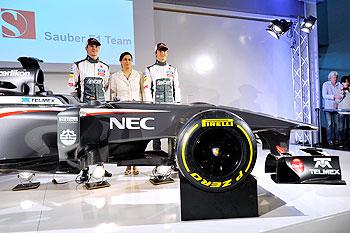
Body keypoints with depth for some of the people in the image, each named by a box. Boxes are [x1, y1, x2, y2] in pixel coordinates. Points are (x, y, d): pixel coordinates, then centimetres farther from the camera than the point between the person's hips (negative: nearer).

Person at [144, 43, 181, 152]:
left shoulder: (173, 70, 16)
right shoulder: (150, 70, 7)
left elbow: (176, 88, 14)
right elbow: (147, 89, 0)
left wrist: (178, 103, 6)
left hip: (171, 104, 3)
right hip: (156, 105, -2)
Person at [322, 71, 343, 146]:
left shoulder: (339, 85, 14)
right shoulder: (325, 84, 3)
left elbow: (343, 94, 11)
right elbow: (324, 95, -8)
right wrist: (334, 96, -19)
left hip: (336, 107, 3)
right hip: (328, 107, -3)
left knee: (337, 124, 2)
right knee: (329, 124, -4)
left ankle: (336, 139, 9)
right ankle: (330, 140, 0)